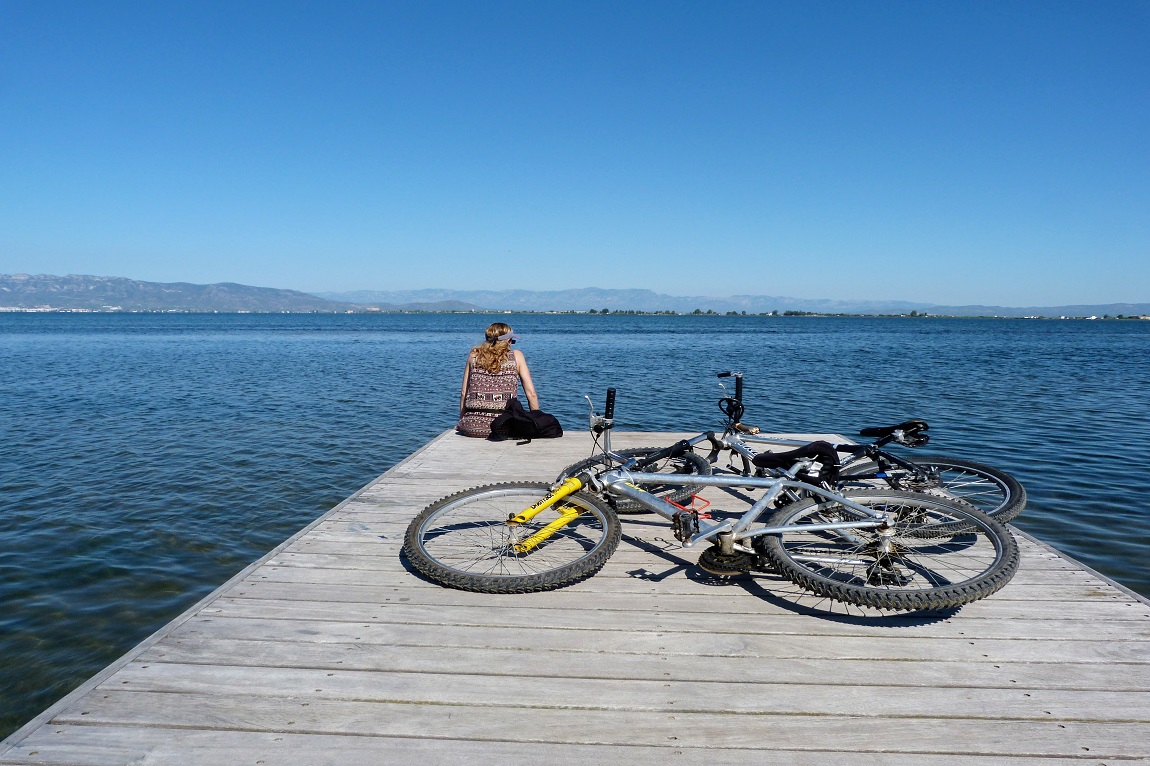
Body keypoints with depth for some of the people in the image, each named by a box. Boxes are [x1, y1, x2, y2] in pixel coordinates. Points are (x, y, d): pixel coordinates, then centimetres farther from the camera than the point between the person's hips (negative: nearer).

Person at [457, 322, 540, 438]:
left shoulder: (474, 355, 12)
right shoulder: (516, 356, 7)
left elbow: (464, 393, 11)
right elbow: (531, 393, 3)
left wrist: (461, 422, 22)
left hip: (473, 426, 2)